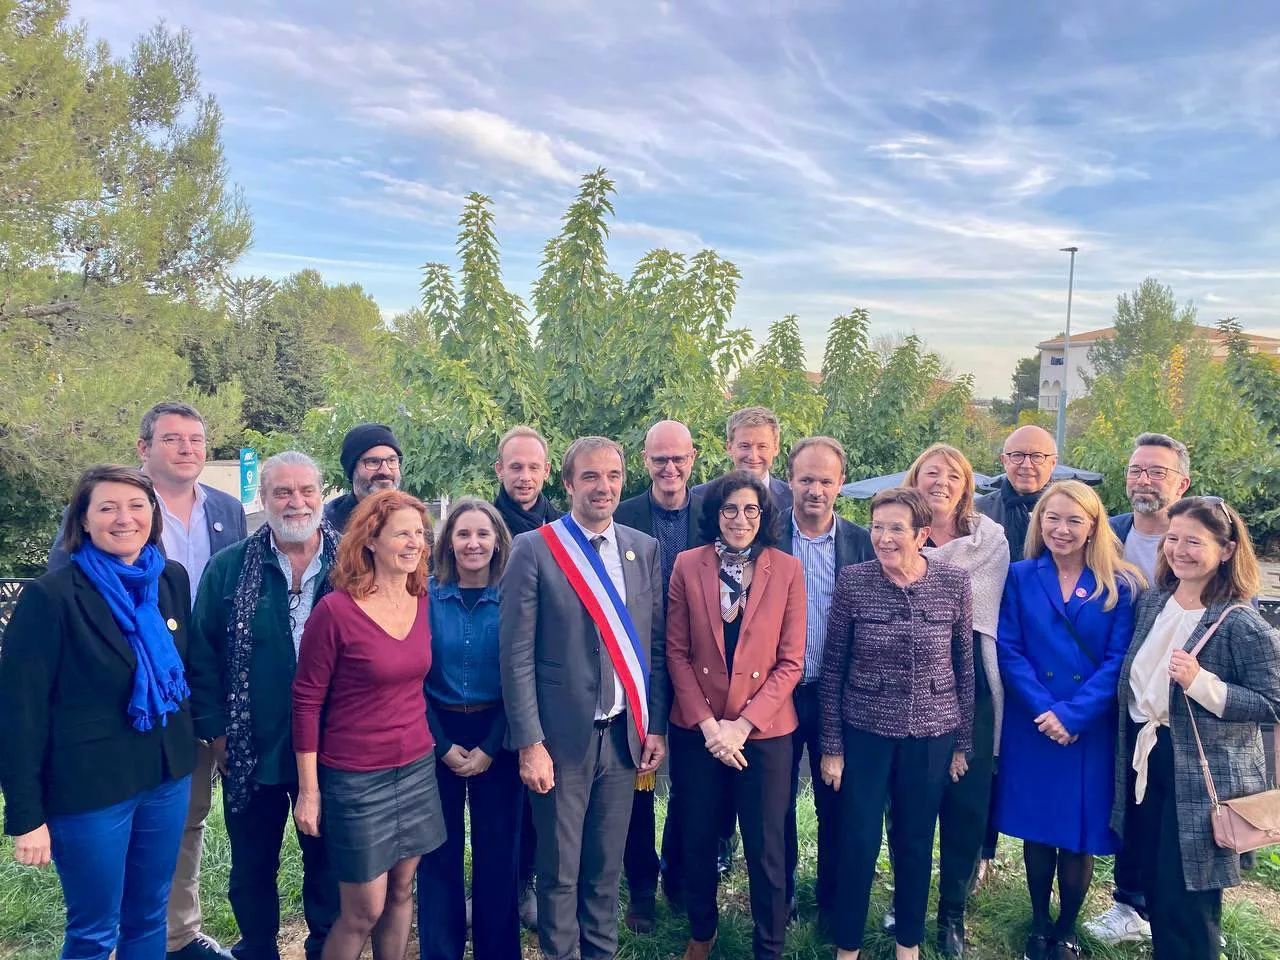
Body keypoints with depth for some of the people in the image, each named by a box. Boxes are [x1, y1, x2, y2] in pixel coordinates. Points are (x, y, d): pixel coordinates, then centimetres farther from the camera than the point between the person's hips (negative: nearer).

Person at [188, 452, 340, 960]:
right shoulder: (228, 567, -4)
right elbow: (201, 654, 0)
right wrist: (216, 731, -3)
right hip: (251, 750, 1)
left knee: (328, 860, 16)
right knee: (252, 866, 17)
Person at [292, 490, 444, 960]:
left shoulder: (423, 602, 0)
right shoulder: (334, 610, -17)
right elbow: (306, 702, -11)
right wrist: (308, 791, -9)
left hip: (417, 767, 5)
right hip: (355, 777, -5)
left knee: (401, 893, 16)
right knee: (364, 910, 6)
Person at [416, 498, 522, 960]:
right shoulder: (424, 596, -4)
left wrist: (490, 747, -9)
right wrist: (444, 746, -8)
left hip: (498, 738, 0)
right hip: (435, 736, 0)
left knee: (498, 851, 9)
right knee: (438, 853, 10)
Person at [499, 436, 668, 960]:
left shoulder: (645, 548, 5)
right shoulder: (533, 549, -8)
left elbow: (656, 646, 8)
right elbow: (516, 656, -9)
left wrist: (655, 727, 6)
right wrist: (529, 744, -12)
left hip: (624, 734, 4)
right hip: (562, 737, -3)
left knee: (607, 869, 17)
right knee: (560, 873, 12)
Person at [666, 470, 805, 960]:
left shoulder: (787, 570, -6)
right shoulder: (688, 566, -4)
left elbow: (791, 661, -6)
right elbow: (676, 652, -2)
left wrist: (742, 725, -12)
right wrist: (708, 724, -10)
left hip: (765, 731, -1)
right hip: (697, 730, 1)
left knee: (766, 848, 7)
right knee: (697, 838, 16)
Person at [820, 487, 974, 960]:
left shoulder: (954, 582, -6)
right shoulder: (852, 581, -10)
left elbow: (964, 666, 3)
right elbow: (832, 668, -4)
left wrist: (962, 742, 5)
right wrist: (831, 746, -3)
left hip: (932, 734, 1)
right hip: (864, 731, -1)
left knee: (916, 844, 15)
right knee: (858, 843, 6)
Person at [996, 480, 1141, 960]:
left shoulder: (1120, 585, -3)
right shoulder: (1020, 577, 0)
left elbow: (1119, 661, -8)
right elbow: (1008, 651, -4)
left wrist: (1073, 714, -17)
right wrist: (1044, 709, -15)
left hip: (1092, 732, -1)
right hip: (1031, 728, 1)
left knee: (1079, 833, 8)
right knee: (1036, 829, 12)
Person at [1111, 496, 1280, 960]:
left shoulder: (1241, 623, -15)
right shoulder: (1153, 601, 4)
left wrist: (1201, 683, -27)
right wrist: (1132, 745, 10)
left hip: (1203, 775, -6)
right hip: (1146, 758, 6)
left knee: (1186, 895, 3)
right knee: (1154, 884, 18)